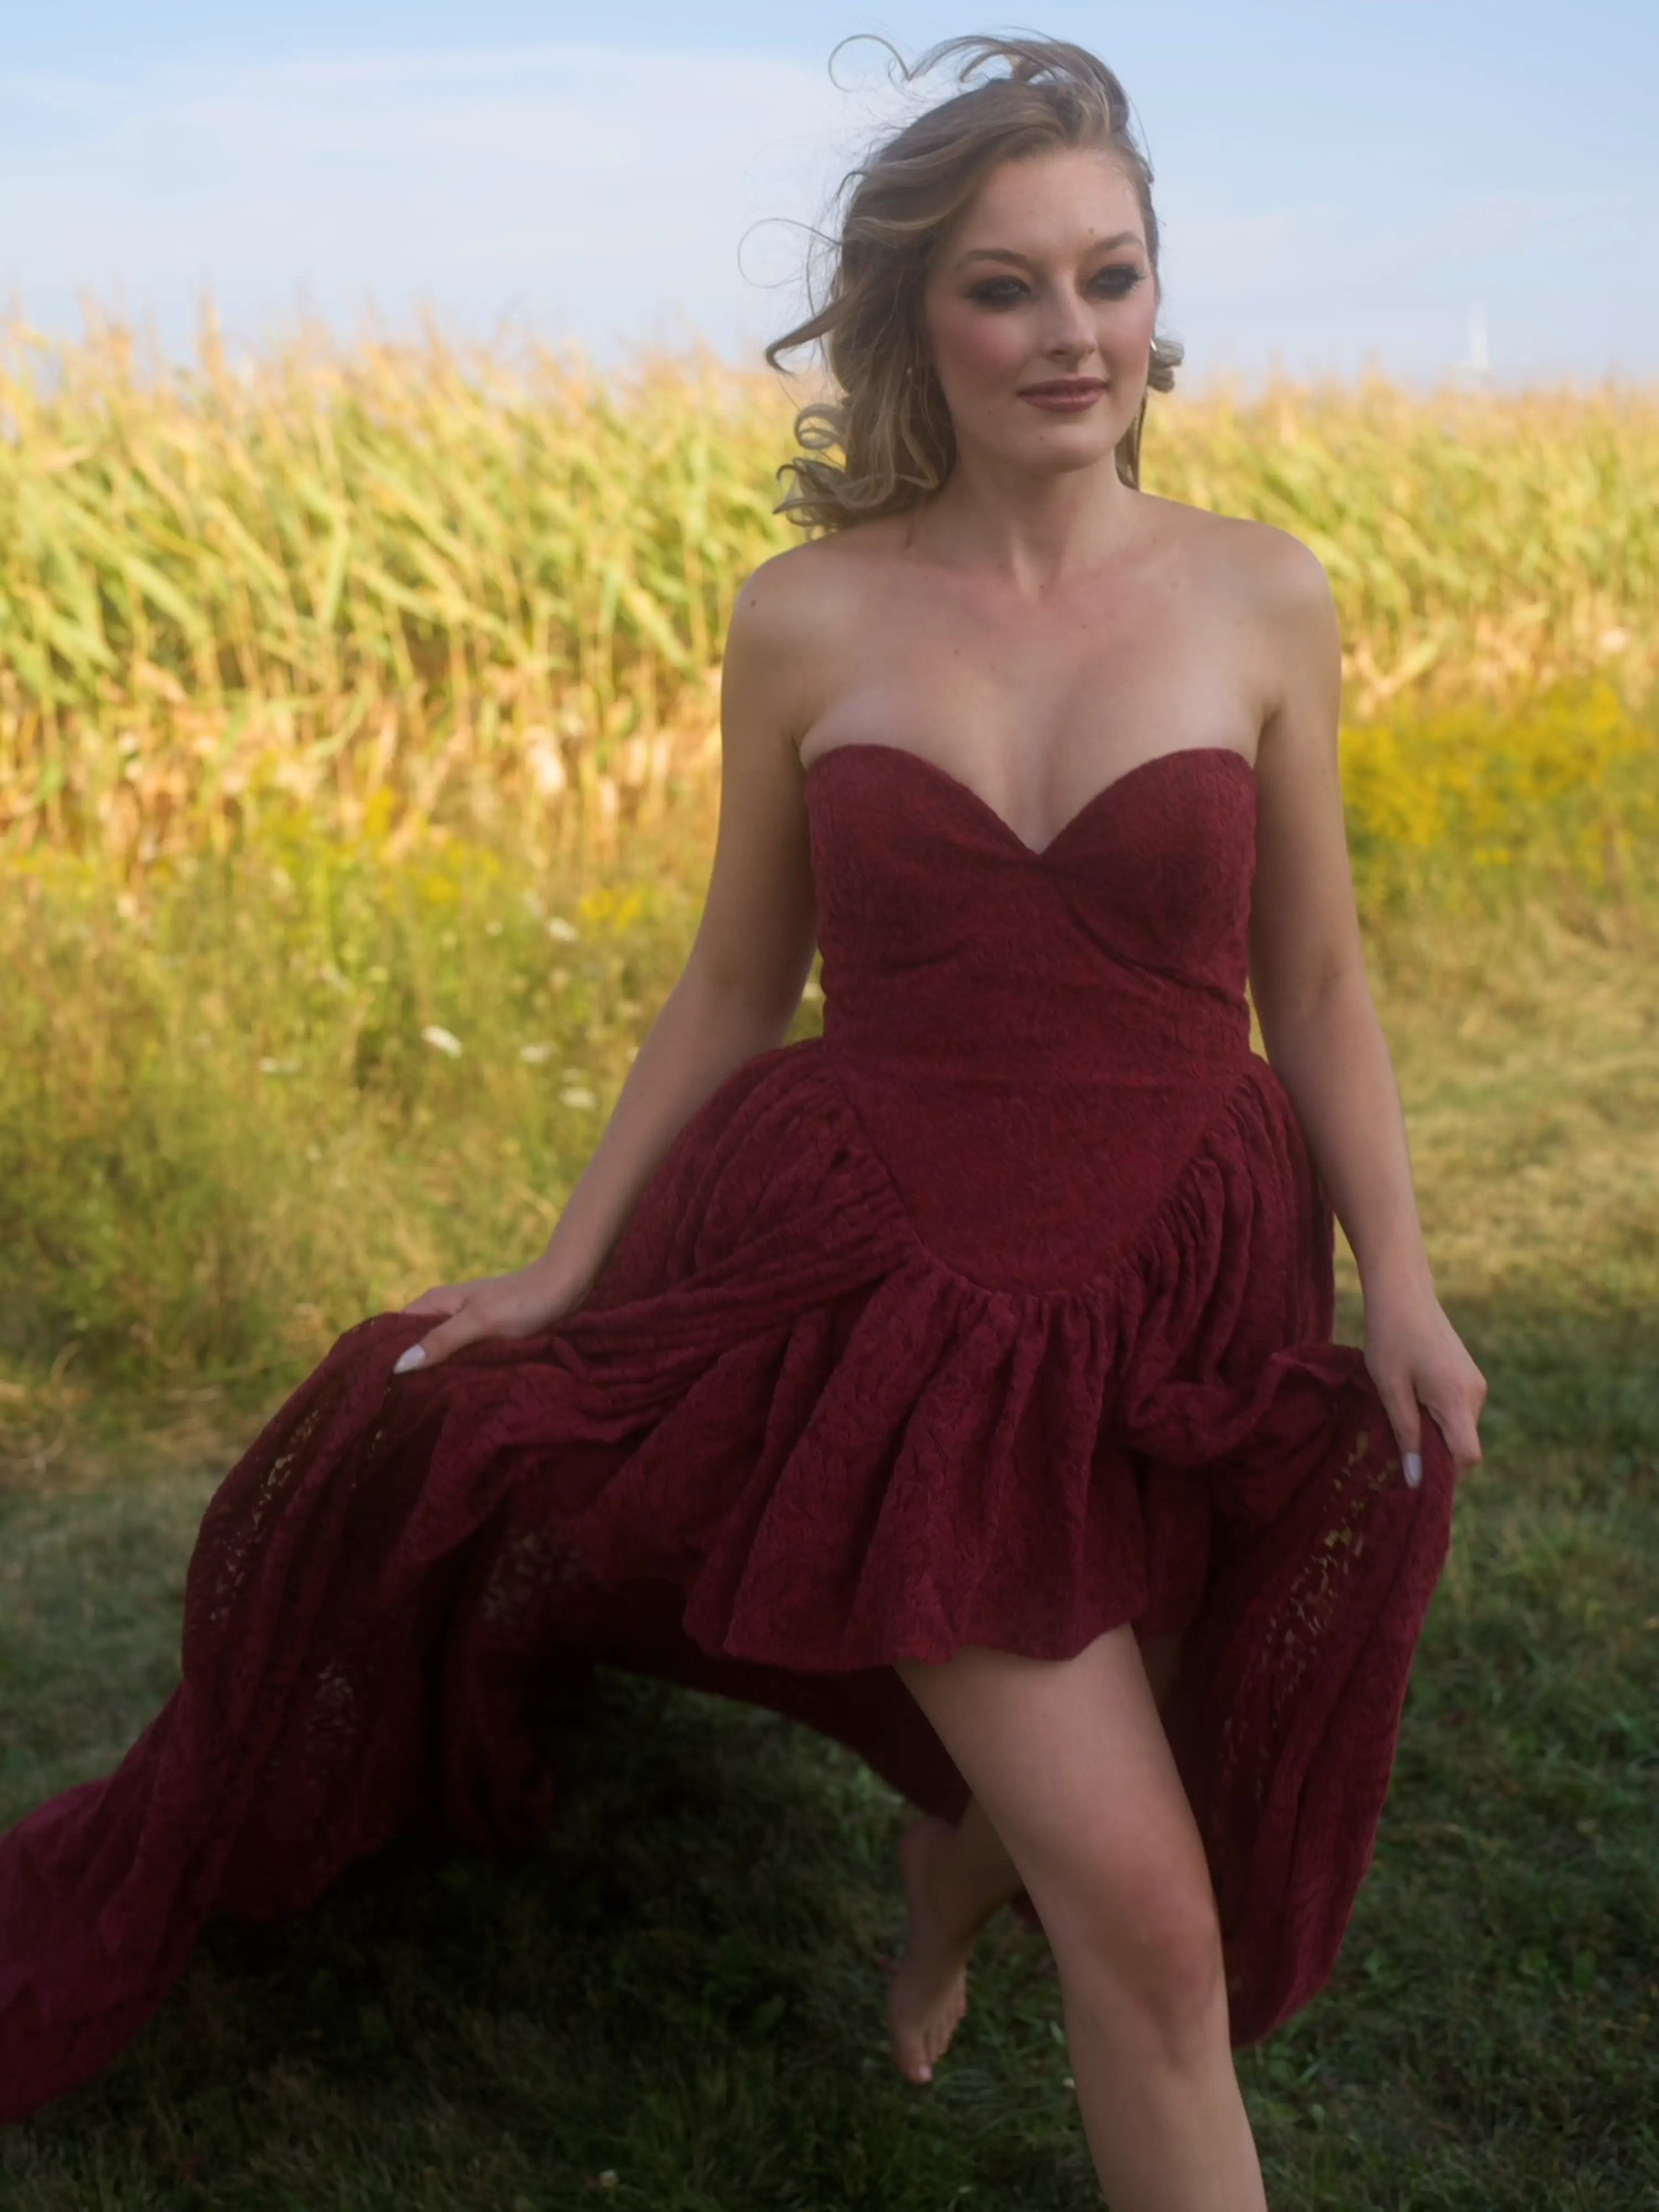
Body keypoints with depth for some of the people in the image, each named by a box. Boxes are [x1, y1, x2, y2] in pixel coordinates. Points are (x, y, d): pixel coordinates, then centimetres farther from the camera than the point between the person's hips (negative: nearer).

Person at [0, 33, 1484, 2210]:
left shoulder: (1261, 597, -1)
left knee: (1054, 1808, 17)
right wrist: (559, 1273, 6)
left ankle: (952, 1861, 54)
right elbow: (734, 989, 6)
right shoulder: (804, 617, -3)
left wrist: (1401, 1284, -5)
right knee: (1139, 1910, -9)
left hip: (1182, 1305, 2)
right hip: (894, 1284, -2)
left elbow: (1316, 987, 5)